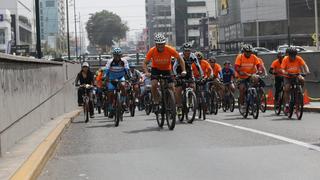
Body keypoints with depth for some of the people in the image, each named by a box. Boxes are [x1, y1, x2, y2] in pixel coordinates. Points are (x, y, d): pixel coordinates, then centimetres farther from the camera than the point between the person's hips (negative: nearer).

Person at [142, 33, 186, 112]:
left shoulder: (170, 50, -26)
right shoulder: (152, 51, -26)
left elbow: (180, 59, -15)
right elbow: (145, 63, -22)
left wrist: (183, 71, -27)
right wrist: (146, 72, -41)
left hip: (167, 69, 1)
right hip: (155, 68, 0)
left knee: (171, 87, -9)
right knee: (154, 85, -25)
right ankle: (156, 102, -5)